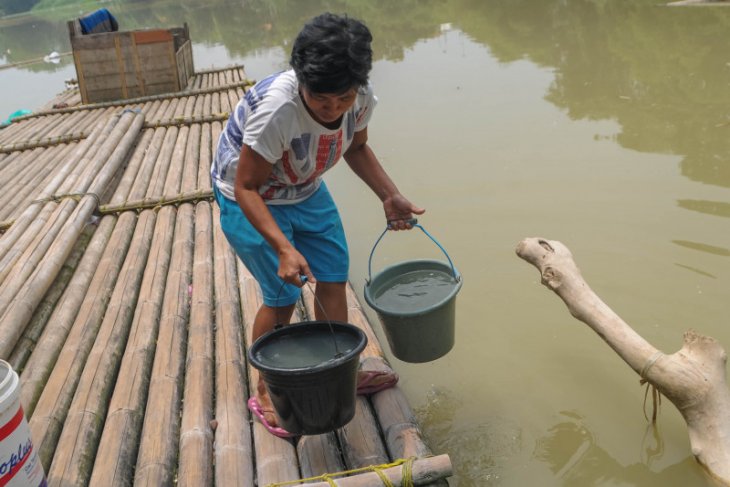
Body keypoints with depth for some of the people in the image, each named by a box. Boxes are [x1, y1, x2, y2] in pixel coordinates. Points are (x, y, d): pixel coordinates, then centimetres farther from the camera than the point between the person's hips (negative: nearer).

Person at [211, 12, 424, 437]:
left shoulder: (361, 96, -19)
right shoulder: (275, 108, -38)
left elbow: (357, 148, 2)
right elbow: (247, 188, -31)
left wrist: (390, 195, -10)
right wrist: (283, 248, -42)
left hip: (307, 191, 6)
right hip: (250, 199, -6)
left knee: (334, 279, 7)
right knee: (283, 295, -6)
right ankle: (266, 394, 16)